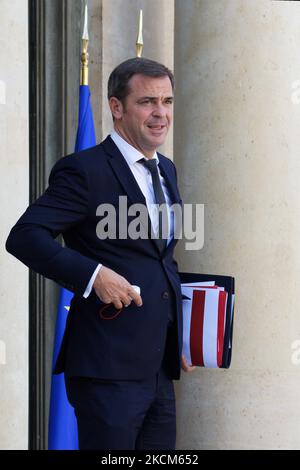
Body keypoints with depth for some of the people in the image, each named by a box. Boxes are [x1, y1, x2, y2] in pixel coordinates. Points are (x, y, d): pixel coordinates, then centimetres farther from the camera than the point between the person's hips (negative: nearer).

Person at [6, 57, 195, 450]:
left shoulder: (166, 170, 17)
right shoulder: (85, 171, -9)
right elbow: (24, 236, -17)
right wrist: (95, 275, -26)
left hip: (158, 370, 8)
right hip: (108, 370, -8)